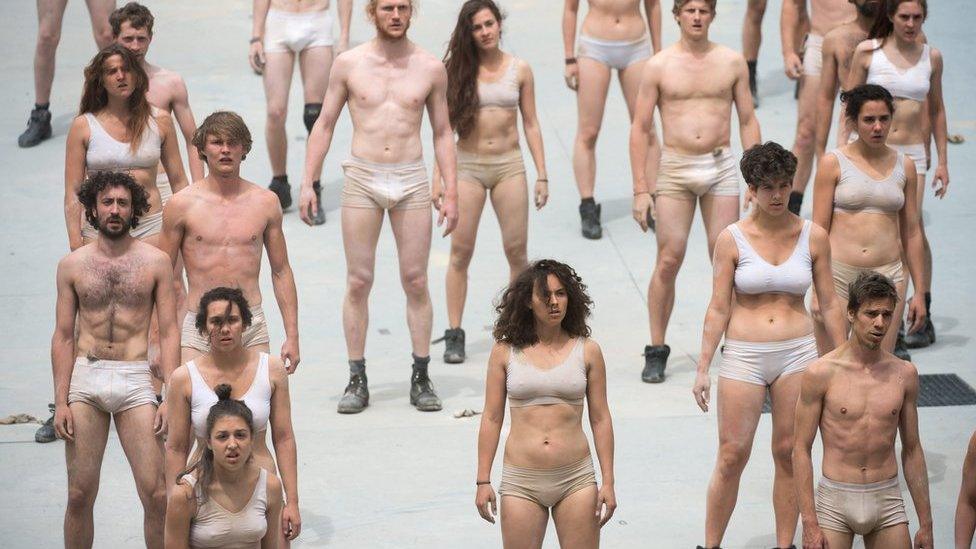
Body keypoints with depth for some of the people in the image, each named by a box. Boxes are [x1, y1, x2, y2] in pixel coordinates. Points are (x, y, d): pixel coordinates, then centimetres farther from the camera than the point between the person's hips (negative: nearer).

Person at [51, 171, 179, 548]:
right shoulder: (72, 265, 8)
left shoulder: (155, 262, 5)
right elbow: (63, 337, 8)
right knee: (80, 495, 2)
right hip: (84, 378, 1)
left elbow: (169, 333, 4)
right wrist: (61, 402, 0)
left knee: (156, 495, -7)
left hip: (134, 379, -1)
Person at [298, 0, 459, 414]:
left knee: (416, 282, 3)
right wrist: (308, 183, 0)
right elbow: (325, 125, 7)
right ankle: (357, 381, 8)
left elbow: (442, 134, 8)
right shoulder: (349, 64, 1)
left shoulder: (431, 68, 3)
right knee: (358, 283, 0)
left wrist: (451, 193, 2)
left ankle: (421, 379, 12)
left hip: (412, 181, 0)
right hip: (362, 180, 0)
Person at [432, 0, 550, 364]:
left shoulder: (519, 70, 4)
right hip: (468, 166, -1)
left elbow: (531, 125, 7)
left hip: (509, 166, 1)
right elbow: (446, 126, 2)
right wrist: (438, 176, -3)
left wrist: (542, 176, 3)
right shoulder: (458, 70, 1)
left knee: (517, 251, 1)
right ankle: (454, 334, 5)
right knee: (461, 252, -1)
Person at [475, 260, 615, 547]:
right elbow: (492, 418, 5)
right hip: (521, 481, 0)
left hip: (576, 479, 0)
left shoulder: (587, 351, 3)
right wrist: (483, 481, 2)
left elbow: (600, 419, 5)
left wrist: (608, 482, 2)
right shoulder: (505, 351, 2)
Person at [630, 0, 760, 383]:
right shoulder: (659, 66, 1)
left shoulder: (732, 62, 5)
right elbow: (640, 128, 3)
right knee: (668, 261, -3)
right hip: (674, 168, -1)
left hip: (721, 167, 1)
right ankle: (656, 351, 6)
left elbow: (747, 121, 10)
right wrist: (640, 190, -3)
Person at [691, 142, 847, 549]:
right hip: (743, 355, -2)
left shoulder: (813, 237, 2)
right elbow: (718, 309, -1)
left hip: (797, 353, 2)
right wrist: (703, 369, -4)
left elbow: (829, 305, 8)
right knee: (732, 456, -2)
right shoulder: (732, 239, -3)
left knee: (789, 454, 6)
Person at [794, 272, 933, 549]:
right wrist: (809, 523, -11)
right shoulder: (821, 374, -7)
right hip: (835, 501, -3)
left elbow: (912, 451, 11)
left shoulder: (904, 374, 3)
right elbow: (801, 450, -5)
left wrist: (926, 522, 10)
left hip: (887, 501, 3)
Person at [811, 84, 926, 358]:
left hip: (887, 276, 2)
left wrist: (919, 291, 12)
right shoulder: (833, 163, 0)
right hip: (839, 276, -2)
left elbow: (911, 232, 14)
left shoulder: (904, 165, 9)